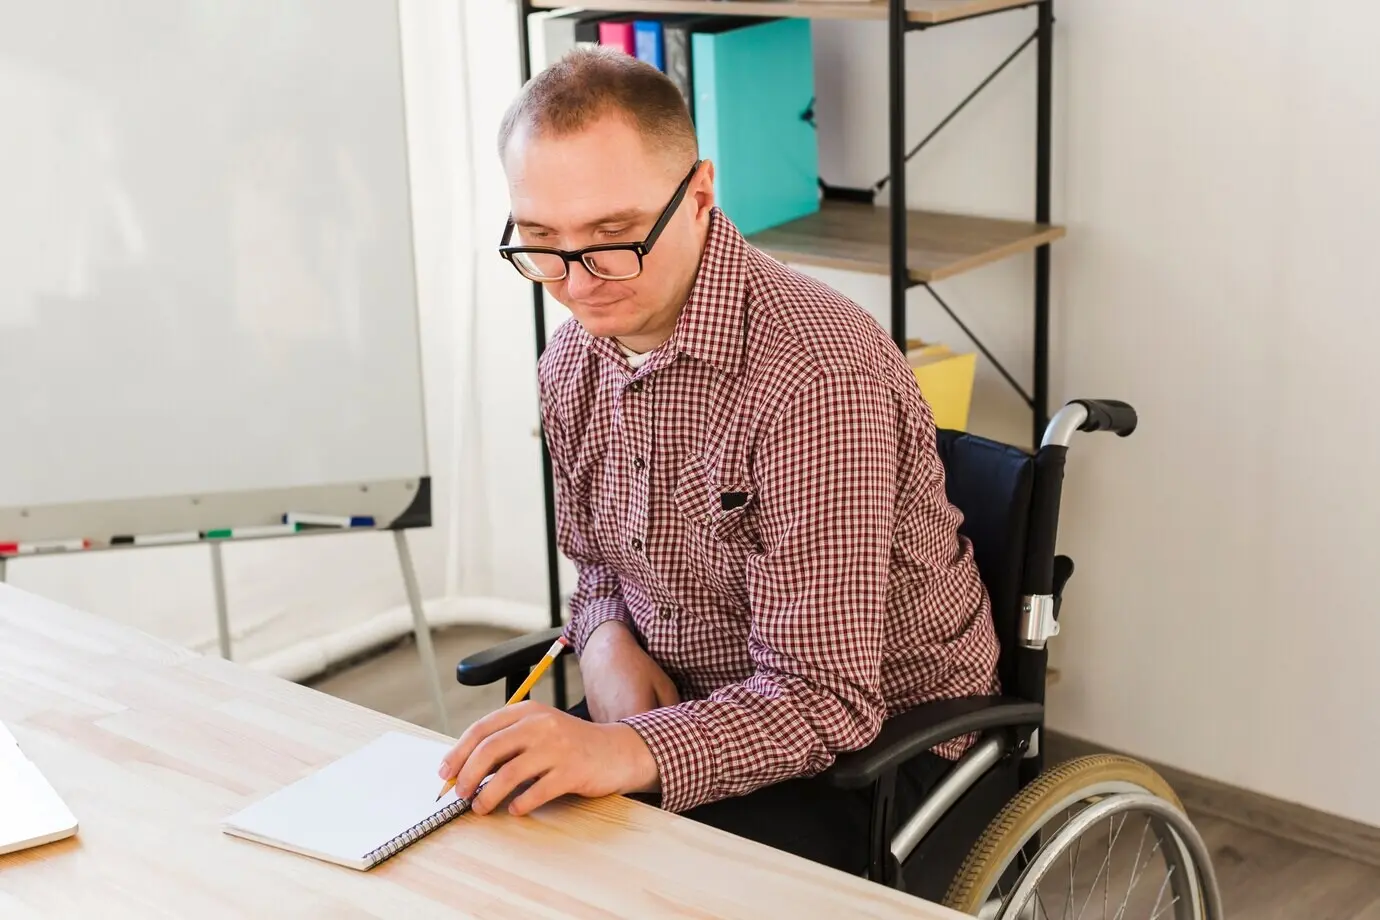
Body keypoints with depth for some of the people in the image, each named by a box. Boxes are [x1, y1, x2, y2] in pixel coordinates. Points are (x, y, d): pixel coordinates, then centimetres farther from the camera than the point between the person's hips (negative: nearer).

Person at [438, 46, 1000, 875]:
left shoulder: (815, 378, -27)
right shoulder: (576, 357, 0)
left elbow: (824, 701, -28)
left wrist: (629, 752, -43)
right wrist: (609, 644, -8)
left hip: (872, 739, -7)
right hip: (677, 708, 7)